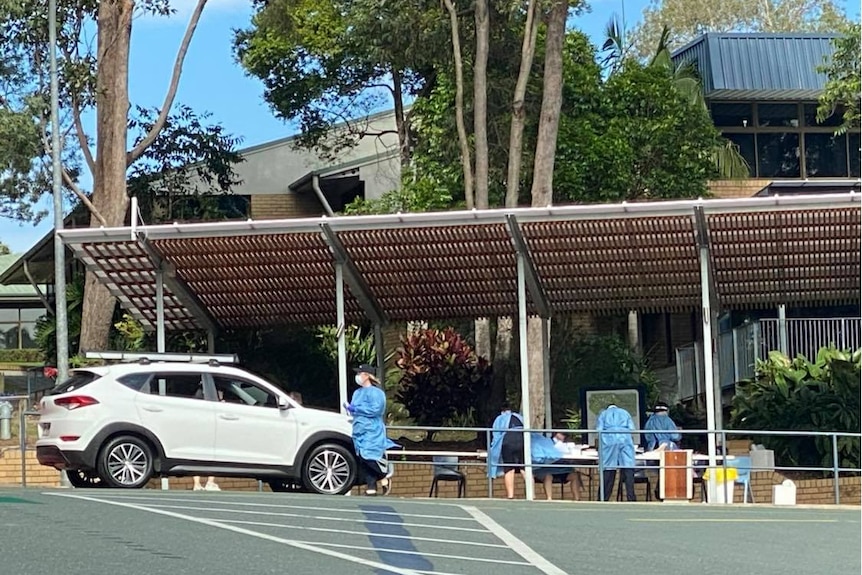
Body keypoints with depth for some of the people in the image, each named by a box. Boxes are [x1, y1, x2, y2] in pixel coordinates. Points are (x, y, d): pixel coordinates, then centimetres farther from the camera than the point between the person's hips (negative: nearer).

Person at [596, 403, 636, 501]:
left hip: (609, 441, 0)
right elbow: (632, 429, 13)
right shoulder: (625, 413, 25)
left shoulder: (603, 414, 23)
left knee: (607, 471, -1)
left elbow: (599, 430, 10)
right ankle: (631, 498, -14)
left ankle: (603, 500, -3)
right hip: (625, 440, 0)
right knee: (628, 469, -5)